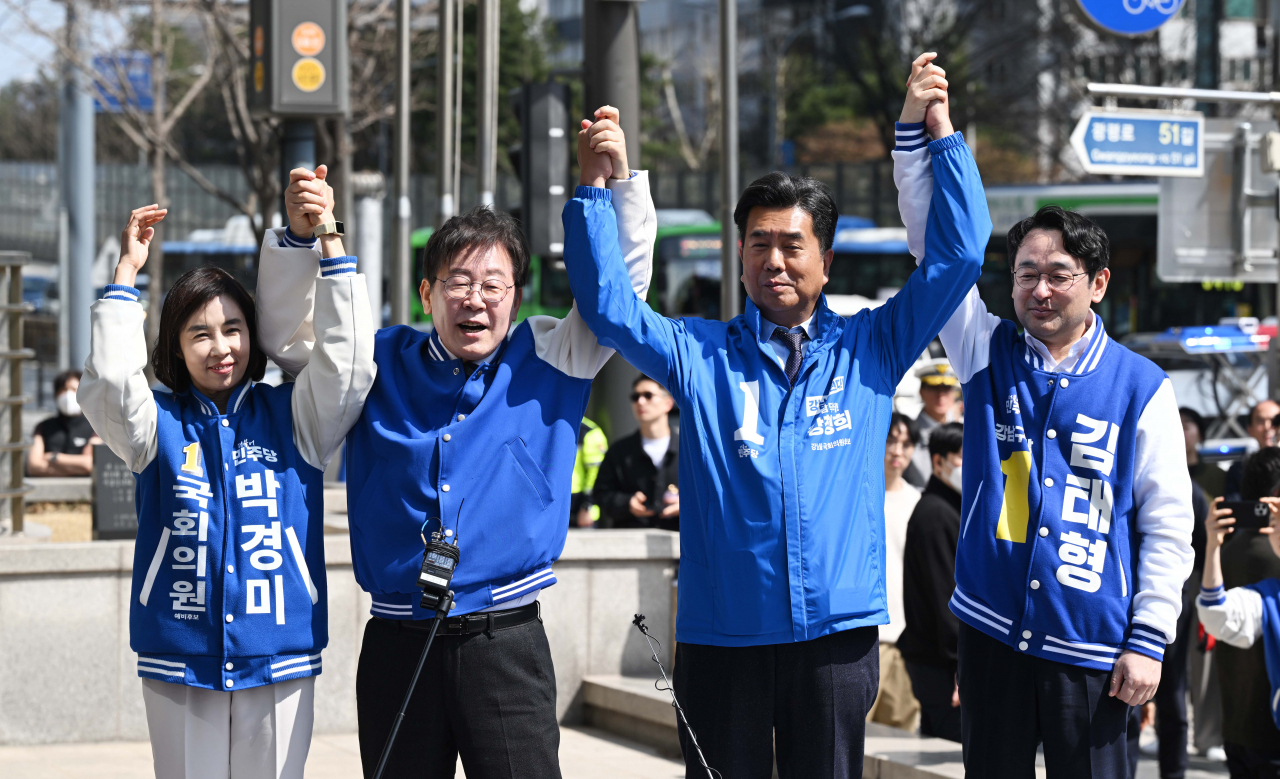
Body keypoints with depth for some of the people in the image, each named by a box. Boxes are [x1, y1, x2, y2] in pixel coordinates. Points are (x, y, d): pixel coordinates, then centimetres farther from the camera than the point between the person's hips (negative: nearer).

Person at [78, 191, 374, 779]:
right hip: (179, 663, 0)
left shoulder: (290, 417, 7)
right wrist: (127, 273, -12)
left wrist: (329, 243, -13)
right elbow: (107, 384, -12)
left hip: (279, 663, 0)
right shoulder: (161, 424, 7)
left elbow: (348, 361, -7)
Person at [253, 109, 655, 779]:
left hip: (506, 644, -1)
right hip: (398, 643, 1)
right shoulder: (383, 364, 10)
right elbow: (286, 334, 10)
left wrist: (615, 180, -7)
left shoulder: (544, 360, 7)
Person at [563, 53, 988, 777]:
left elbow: (958, 256, 4)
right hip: (722, 632, 0)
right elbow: (607, 302, -2)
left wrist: (941, 134, 0)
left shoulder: (869, 348, 8)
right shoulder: (700, 354, 7)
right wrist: (597, 188, -10)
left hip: (837, 631, 0)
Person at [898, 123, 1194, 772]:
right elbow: (935, 241, 2)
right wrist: (917, 128, -7)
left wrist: (1148, 639, -5)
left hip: (1091, 644, -2)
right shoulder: (989, 356, 7)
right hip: (992, 630, 2)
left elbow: (1168, 524, 1)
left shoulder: (1140, 387, 1)